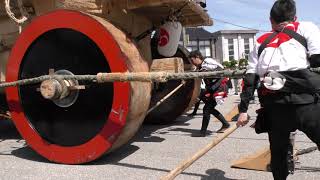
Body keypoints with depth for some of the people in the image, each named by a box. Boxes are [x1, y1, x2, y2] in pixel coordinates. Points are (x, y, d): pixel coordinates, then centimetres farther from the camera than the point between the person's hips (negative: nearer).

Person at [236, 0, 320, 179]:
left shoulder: (261, 42, 23)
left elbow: (250, 78, 15)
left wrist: (243, 109, 15)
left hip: (273, 105, 4)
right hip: (305, 100, -4)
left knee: (278, 152, 19)